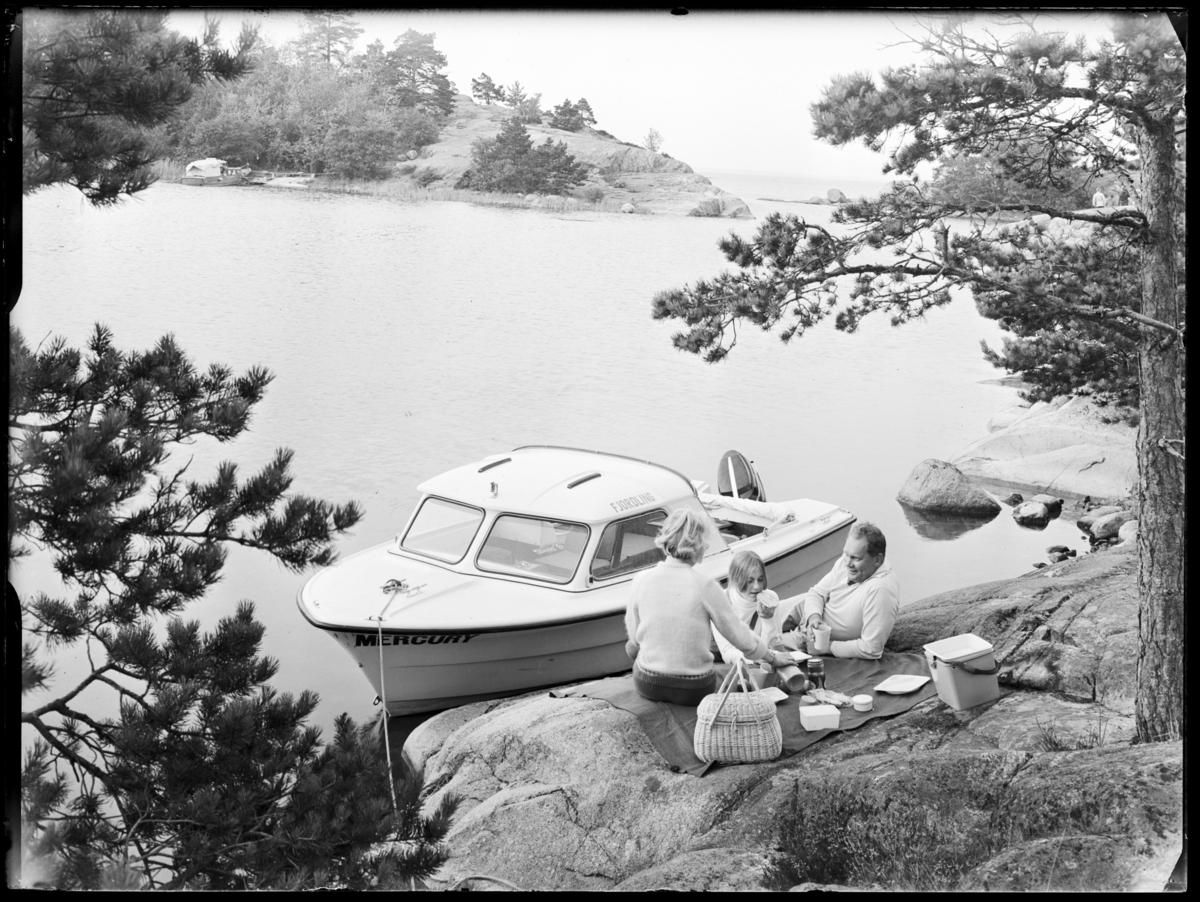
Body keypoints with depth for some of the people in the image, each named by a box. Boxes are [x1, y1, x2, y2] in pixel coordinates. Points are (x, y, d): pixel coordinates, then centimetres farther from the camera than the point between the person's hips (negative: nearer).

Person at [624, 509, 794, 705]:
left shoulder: (640, 581, -8)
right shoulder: (704, 585, -15)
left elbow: (634, 638, 2)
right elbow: (739, 636, -5)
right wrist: (773, 657, 12)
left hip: (647, 685, 1)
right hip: (693, 690, -1)